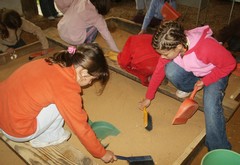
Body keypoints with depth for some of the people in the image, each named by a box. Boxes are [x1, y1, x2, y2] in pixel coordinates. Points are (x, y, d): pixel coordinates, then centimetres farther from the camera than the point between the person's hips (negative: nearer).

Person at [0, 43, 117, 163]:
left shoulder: (55, 63, -1)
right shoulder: (67, 90, -24)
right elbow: (81, 129, -14)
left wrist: (81, 114, 32)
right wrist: (102, 154, 2)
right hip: (16, 129, -7)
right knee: (63, 103, -8)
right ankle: (44, 138, 11)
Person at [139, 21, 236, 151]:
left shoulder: (207, 48, -42)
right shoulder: (171, 47, -24)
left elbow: (230, 64, -23)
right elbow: (159, 70, -12)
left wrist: (205, 81, -23)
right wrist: (148, 97, -6)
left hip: (215, 73, -4)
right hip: (192, 71, 4)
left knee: (211, 107, -28)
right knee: (170, 71, -26)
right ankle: (188, 88, 7)